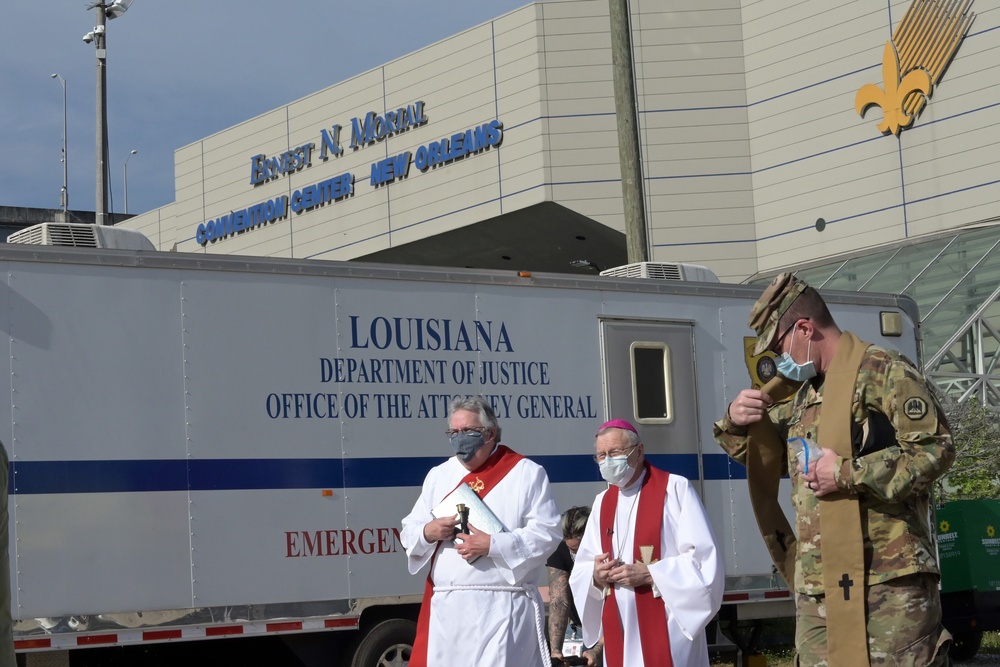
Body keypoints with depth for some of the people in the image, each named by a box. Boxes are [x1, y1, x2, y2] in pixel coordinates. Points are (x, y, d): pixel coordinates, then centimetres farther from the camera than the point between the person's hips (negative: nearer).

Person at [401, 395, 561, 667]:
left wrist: (492, 545, -17)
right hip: (446, 608, 5)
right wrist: (428, 532, -8)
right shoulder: (437, 476, 16)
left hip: (502, 608, -4)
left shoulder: (527, 473, 1)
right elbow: (408, 532, 16)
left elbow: (547, 533, -6)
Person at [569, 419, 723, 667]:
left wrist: (648, 573, -17)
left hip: (667, 627, -5)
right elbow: (581, 569, 16)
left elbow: (704, 558, -10)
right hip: (620, 631, 5)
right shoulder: (602, 502, 14)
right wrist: (596, 576, -6)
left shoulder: (675, 489, -4)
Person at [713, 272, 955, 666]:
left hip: (888, 583, -8)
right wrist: (736, 424, 9)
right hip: (817, 589, 8)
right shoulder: (802, 395, 22)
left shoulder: (883, 373, -5)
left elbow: (935, 449, -13)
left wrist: (849, 473, -17)